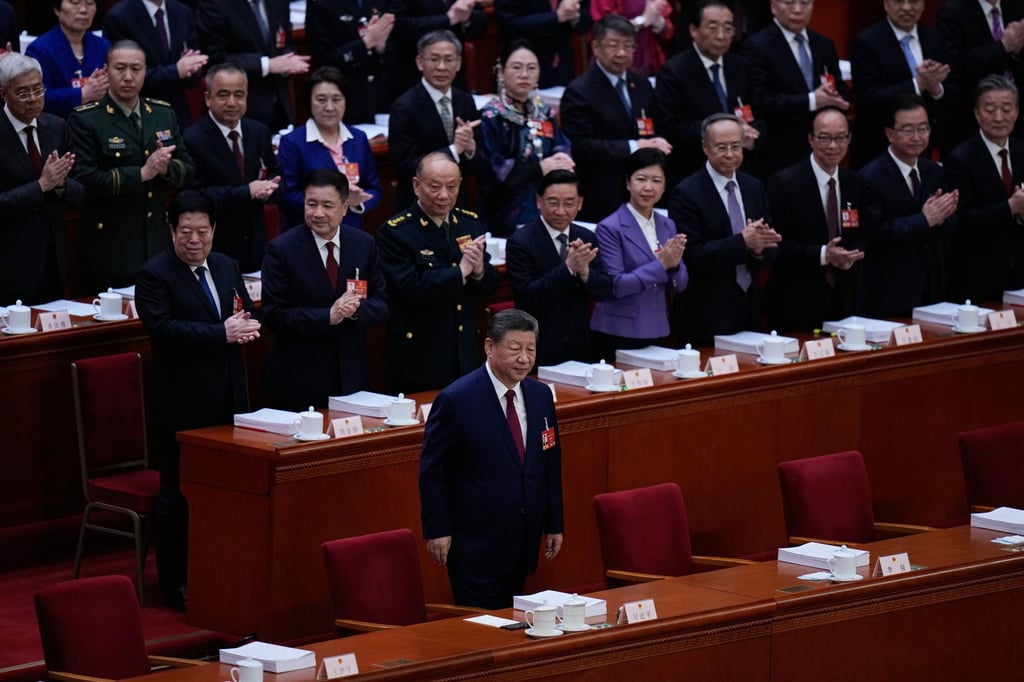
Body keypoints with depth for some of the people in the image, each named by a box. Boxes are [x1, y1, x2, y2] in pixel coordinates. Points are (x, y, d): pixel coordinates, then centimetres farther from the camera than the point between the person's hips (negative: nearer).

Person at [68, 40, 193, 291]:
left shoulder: (164, 114, 12)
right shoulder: (85, 120, -6)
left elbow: (187, 169, 13)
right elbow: (84, 181, -16)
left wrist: (166, 168, -11)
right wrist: (142, 174, -18)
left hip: (158, 246, 5)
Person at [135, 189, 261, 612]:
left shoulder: (226, 268, 12)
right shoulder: (154, 275, -11)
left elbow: (247, 315, 16)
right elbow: (162, 328, -23)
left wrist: (247, 327, -10)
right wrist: (222, 333, -29)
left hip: (227, 400, 7)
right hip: (182, 406, -7)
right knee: (178, 496, 1)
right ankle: (176, 586, 7)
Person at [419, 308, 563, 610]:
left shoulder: (540, 396, 5)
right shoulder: (456, 400, -13)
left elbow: (550, 464, 14)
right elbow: (432, 469, -9)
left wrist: (554, 525, 13)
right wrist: (437, 530, -11)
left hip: (523, 538, 6)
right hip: (476, 539, -6)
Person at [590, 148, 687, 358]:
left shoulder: (667, 226, 10)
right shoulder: (610, 228, -8)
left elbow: (679, 286, 10)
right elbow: (616, 285, -14)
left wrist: (674, 264, -11)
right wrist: (661, 265, -19)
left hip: (656, 332, 5)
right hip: (619, 335, -5)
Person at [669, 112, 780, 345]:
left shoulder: (754, 188, 10)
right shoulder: (686, 194, -10)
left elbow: (771, 251, 10)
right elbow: (691, 255, -18)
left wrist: (759, 248, -14)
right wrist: (743, 242, -25)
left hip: (749, 312, 6)